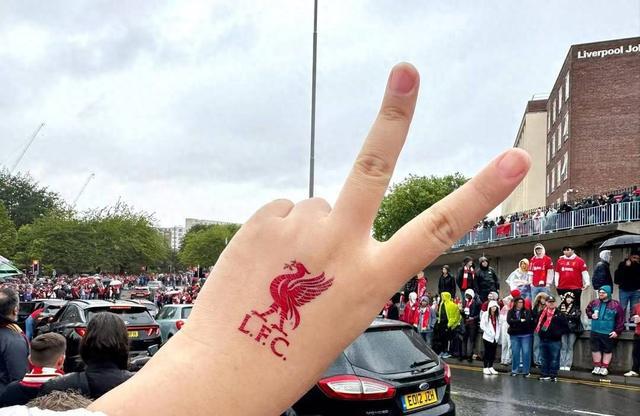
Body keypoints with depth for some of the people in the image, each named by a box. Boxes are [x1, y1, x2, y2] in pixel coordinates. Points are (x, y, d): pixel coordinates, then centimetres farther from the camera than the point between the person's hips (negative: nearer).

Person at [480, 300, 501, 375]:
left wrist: (497, 335, -3)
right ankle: (485, 368, 5)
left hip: (495, 338, 4)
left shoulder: (498, 316, 10)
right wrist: (489, 332, -11)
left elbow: (499, 325, 8)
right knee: (487, 352, -1)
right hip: (487, 337, -4)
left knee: (493, 353, 5)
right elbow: (482, 325, -7)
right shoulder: (486, 314, -4)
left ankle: (490, 367, 15)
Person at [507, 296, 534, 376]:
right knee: (515, 353, 6)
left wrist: (515, 323, -11)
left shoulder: (527, 311, 3)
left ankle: (526, 371, 4)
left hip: (525, 334, -1)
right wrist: (520, 320, -14)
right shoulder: (511, 312, 5)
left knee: (526, 352, -3)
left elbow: (528, 320, -13)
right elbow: (509, 321, -11)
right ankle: (515, 370, 16)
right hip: (514, 335, 1)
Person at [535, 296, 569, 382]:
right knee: (544, 359, 12)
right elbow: (538, 323, 24)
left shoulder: (559, 314, -3)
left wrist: (559, 333, -13)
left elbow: (566, 327, -3)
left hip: (554, 340, -5)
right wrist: (539, 331, 9)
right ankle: (544, 374, 20)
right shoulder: (542, 313, 10)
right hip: (543, 340, 5)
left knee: (554, 359, 0)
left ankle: (553, 375, 7)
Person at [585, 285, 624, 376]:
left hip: (608, 333, -3)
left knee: (608, 350, 6)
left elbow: (620, 320, -6)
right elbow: (588, 310, 21)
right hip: (595, 332, 3)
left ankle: (604, 368, 16)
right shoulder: (594, 303, 1)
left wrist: (617, 331, -10)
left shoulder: (616, 305, -9)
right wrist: (591, 315, -1)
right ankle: (597, 367, 20)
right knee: (595, 349, 8)